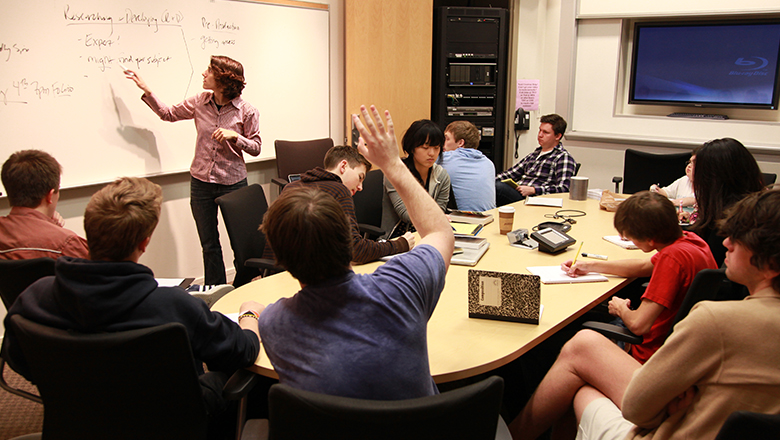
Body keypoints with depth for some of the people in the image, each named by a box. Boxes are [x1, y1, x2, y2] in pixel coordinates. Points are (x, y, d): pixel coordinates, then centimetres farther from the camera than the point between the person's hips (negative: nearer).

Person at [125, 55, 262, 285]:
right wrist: (146, 90, 10)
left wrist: (234, 136, -21)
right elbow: (169, 114, 17)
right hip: (201, 182, 4)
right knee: (209, 244, 11)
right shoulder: (199, 102, 1)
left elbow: (255, 147, -4)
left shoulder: (246, 111, -10)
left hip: (233, 183, -3)